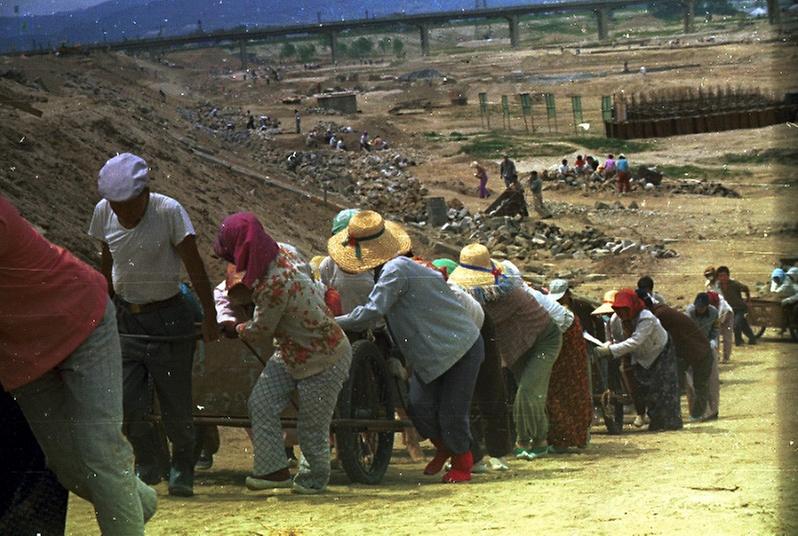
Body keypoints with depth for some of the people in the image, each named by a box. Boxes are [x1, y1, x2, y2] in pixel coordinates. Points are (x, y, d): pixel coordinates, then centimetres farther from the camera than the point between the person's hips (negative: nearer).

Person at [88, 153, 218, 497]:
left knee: (175, 402, -1)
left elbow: (195, 268, -13)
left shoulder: (168, 212, -17)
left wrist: (209, 315, -12)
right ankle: (147, 465, 14)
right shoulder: (103, 213, -3)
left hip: (168, 318, -3)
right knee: (126, 399, -8)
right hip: (125, 318, 3)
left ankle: (182, 471, 20)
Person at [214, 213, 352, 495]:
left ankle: (313, 479, 23)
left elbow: (261, 331, -18)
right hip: (290, 353, 9)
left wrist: (238, 330, 2)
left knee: (312, 424, 4)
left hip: (324, 359, -9)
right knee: (261, 403, -2)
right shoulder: (279, 256, -5)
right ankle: (274, 469, -1)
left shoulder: (273, 285, -33)